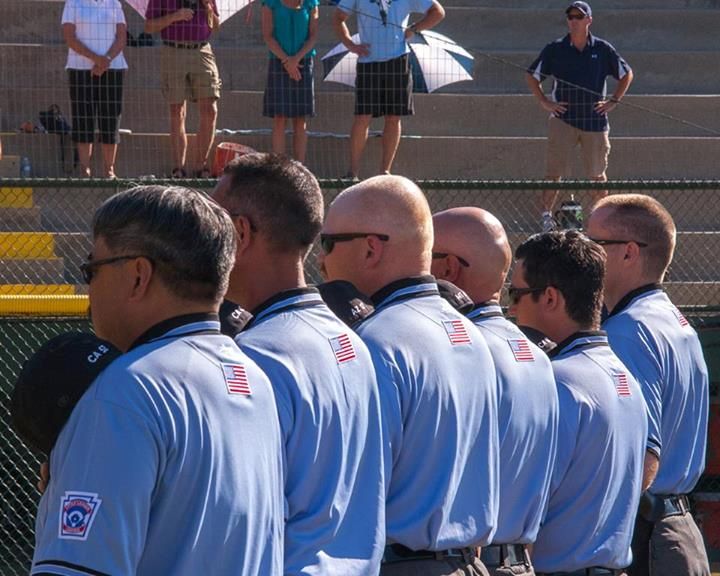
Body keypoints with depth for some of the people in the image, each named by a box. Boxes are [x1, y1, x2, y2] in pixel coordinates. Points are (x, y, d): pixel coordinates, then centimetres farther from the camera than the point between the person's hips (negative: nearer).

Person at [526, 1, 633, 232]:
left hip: (595, 119, 1)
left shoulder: (603, 50, 4)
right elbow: (532, 75, 13)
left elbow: (626, 74, 16)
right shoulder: (555, 49, 3)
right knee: (554, 171, -8)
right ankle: (546, 215, -3)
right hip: (563, 119, -1)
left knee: (597, 174, 6)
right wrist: (544, 102, 3)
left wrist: (613, 101, 7)